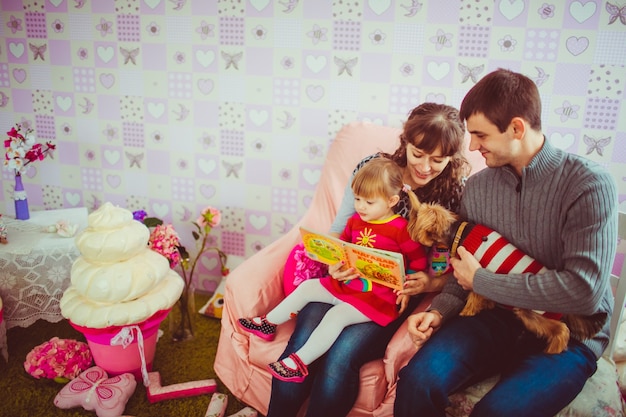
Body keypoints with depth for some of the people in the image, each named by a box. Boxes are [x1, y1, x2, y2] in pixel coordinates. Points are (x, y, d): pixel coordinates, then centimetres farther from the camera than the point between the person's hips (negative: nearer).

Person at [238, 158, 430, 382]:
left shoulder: (400, 229, -14)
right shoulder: (355, 221, 4)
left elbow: (419, 262, -8)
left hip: (375, 295, -7)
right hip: (345, 282, 8)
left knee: (336, 315, -25)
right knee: (307, 287, 4)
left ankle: (300, 362, -19)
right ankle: (268, 323, 16)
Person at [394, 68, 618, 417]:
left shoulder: (590, 185, -14)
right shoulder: (478, 186, 2)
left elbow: (584, 291, -23)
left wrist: (480, 280, -16)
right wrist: (439, 312, -9)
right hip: (499, 319, 4)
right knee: (417, 380, -24)